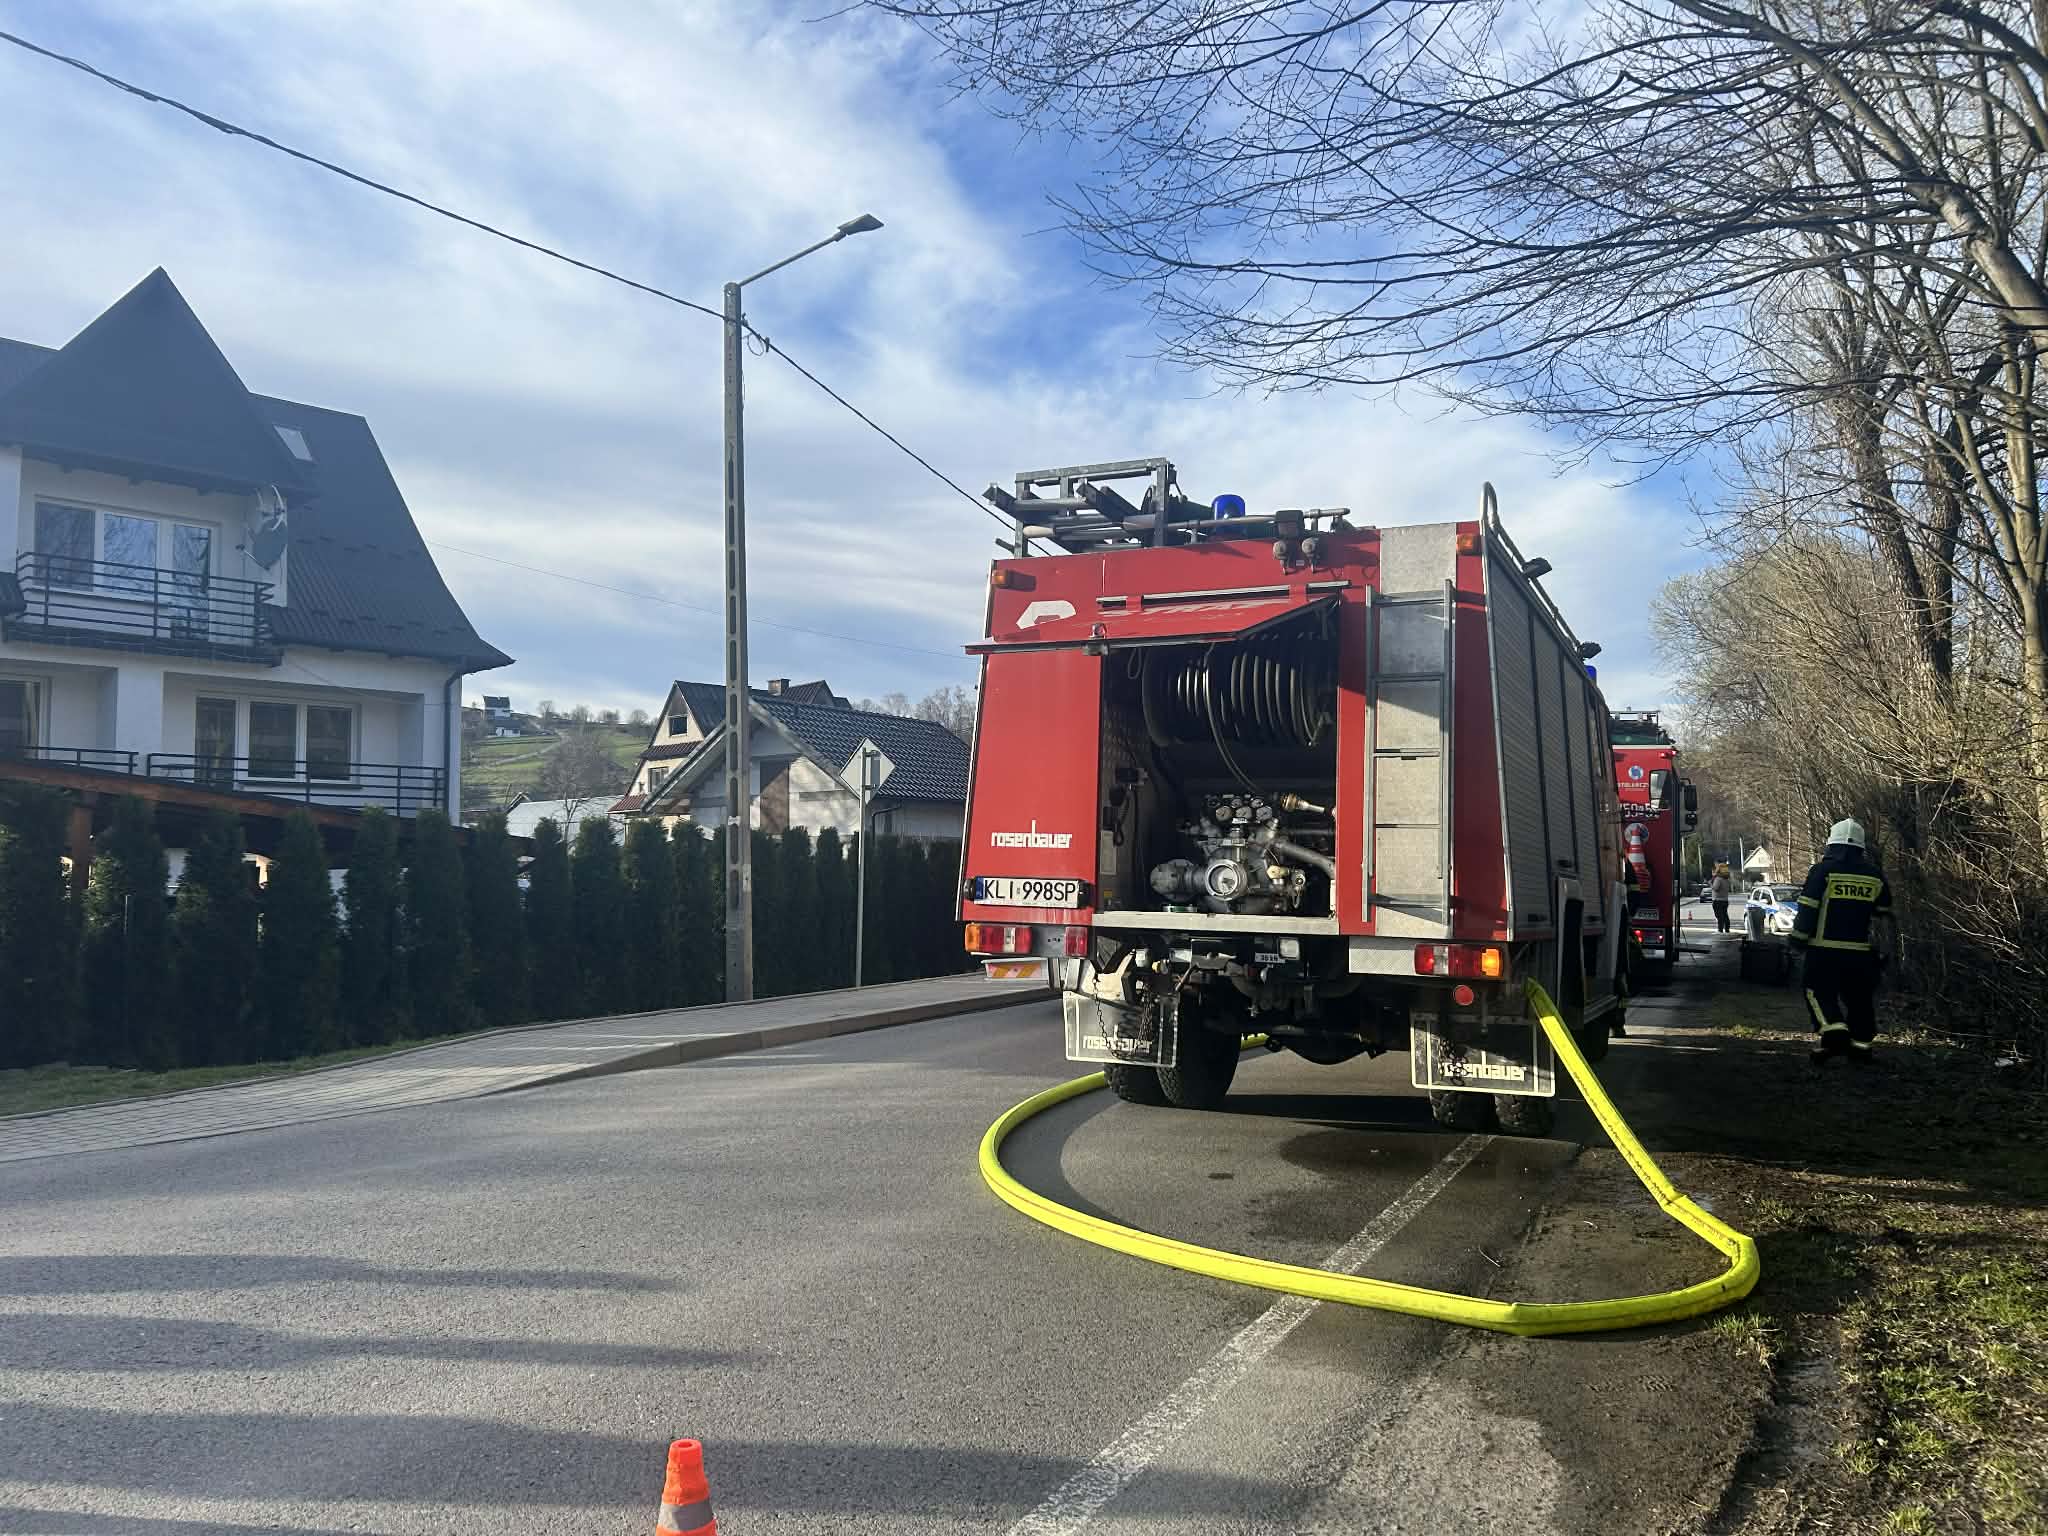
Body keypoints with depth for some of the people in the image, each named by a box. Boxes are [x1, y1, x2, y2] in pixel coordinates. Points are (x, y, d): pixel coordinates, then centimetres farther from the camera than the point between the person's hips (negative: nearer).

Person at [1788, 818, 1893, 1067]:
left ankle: (1833, 1031, -15)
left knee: (1819, 991, 4)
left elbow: (1807, 909, -8)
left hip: (1825, 948, -4)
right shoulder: (1875, 875, 5)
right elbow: (1884, 913, 15)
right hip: (1862, 950, 4)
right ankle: (1861, 1042, 17)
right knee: (1859, 996, 14)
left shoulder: (1823, 870, -7)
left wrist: (1799, 940, 0)